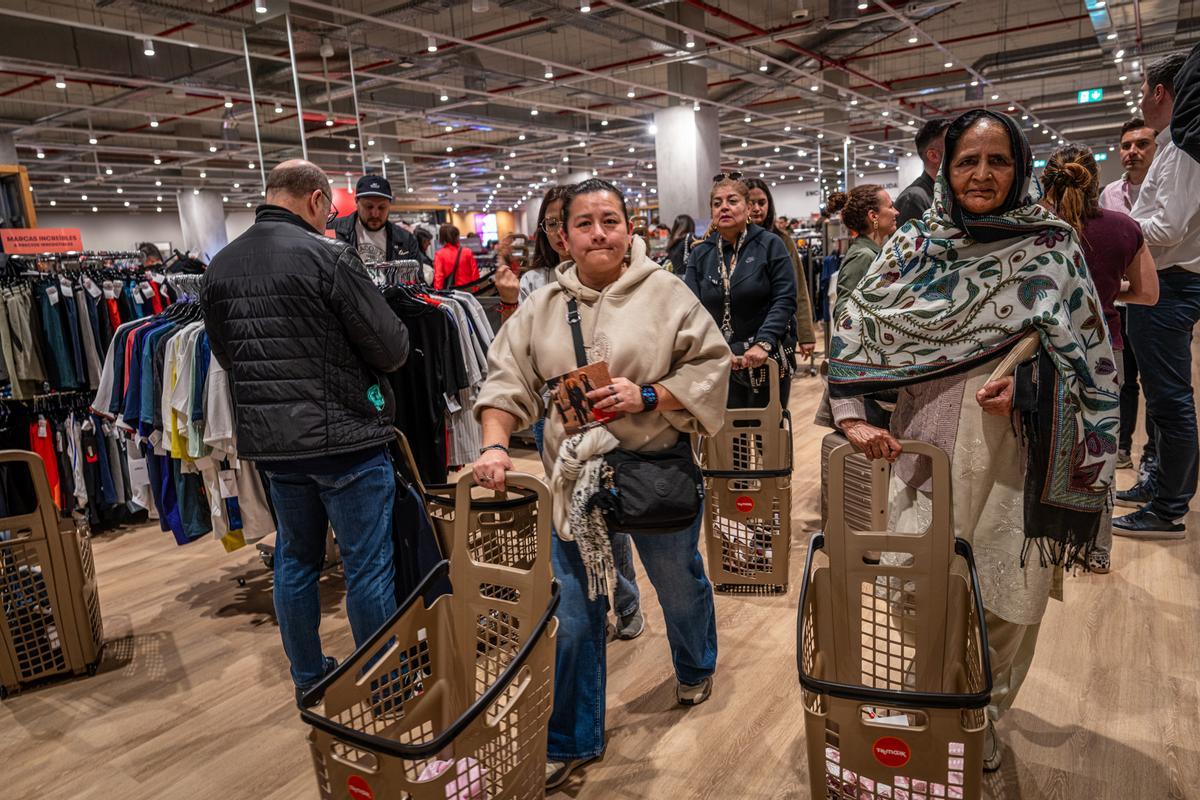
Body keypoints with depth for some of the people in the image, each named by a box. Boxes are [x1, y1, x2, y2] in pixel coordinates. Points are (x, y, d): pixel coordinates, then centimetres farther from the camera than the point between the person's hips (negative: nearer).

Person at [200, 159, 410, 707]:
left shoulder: (219, 267, 6)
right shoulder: (327, 256, -16)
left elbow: (225, 354, 15)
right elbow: (391, 349, -14)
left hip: (268, 439, 7)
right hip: (344, 437, -7)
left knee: (295, 559, 19)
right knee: (368, 567, 6)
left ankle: (307, 680, 33)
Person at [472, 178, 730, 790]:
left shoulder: (666, 294, -5)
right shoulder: (541, 308, 3)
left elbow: (710, 365, -6)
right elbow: (506, 380, -1)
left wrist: (648, 396, -18)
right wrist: (495, 445, -15)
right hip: (575, 478, 2)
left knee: (679, 584, 20)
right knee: (574, 613, 8)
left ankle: (695, 668, 54)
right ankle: (572, 740, 28)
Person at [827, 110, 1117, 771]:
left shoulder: (1050, 244, 2)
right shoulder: (915, 244, 2)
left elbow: (1084, 345, 3)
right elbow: (854, 329, 0)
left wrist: (1024, 376, -16)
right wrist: (851, 417, -10)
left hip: (1015, 449, 0)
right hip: (928, 441, 0)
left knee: (1007, 594, 9)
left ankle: (983, 716, 36)